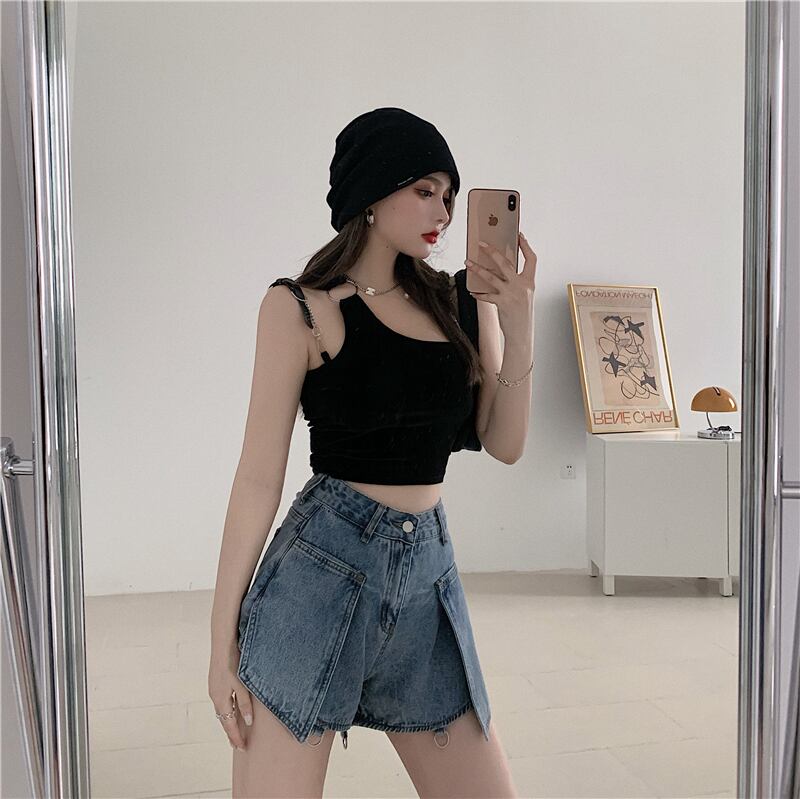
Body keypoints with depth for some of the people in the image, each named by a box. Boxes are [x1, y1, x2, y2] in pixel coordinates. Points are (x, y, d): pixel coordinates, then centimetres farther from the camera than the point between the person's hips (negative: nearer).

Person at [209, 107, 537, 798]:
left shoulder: (457, 300, 8)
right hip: (324, 569, -4)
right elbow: (260, 476, -5)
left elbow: (504, 445, 8)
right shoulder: (301, 306, -4)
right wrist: (223, 640, -4)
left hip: (429, 575, 5)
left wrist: (518, 331, -6)